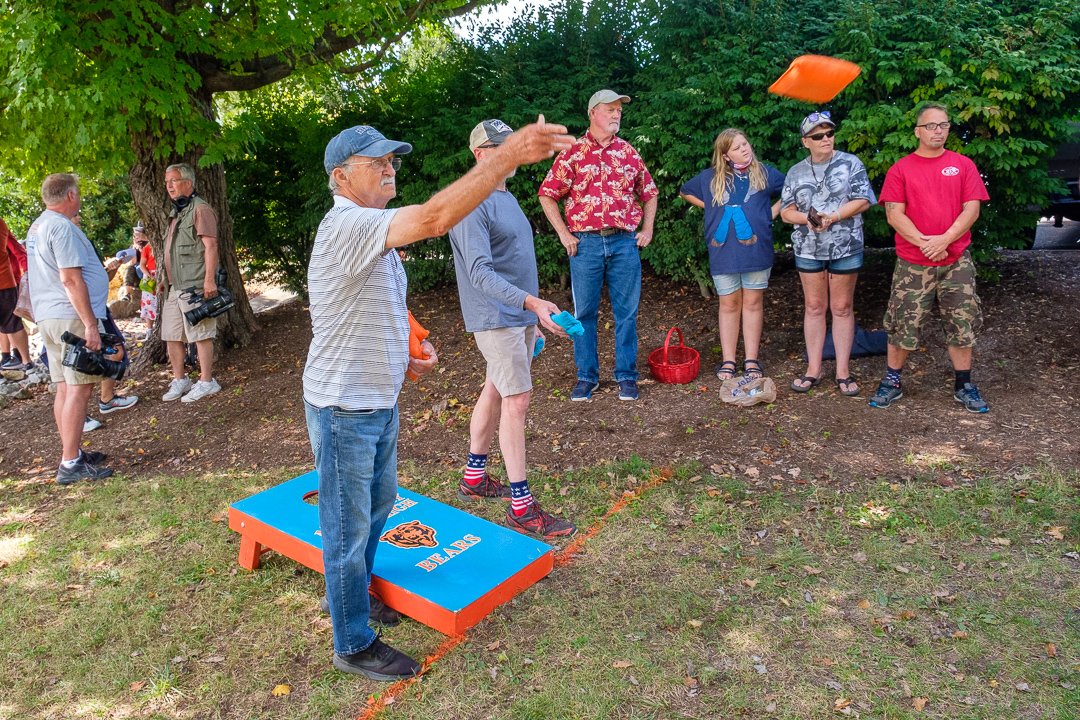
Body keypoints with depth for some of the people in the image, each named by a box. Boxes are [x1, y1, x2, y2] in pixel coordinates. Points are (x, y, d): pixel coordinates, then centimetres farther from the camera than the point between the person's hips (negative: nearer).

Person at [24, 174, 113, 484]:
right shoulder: (62, 227, -13)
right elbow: (70, 279, -19)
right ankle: (70, 464, -8)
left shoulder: (37, 227, 18)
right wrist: (91, 324, -20)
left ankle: (72, 453, 19)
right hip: (72, 318, -10)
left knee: (65, 388, 12)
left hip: (48, 318, 10)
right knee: (79, 389, -9)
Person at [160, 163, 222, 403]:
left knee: (200, 334, -4)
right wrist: (166, 281, 24)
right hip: (174, 288, 10)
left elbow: (210, 246, -17)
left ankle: (206, 382, 3)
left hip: (194, 287, -10)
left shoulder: (199, 209, -8)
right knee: (171, 336, 11)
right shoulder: (176, 213, 21)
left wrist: (209, 280, -24)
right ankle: (179, 380, 21)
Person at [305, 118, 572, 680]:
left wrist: (408, 353, 5)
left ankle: (355, 592, 48)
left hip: (380, 399, 10)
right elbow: (434, 218, -40)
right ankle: (354, 646, 23)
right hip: (344, 407, -10)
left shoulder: (373, 230, 11)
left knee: (378, 503, 25)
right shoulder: (345, 225, -23)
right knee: (349, 527, 5)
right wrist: (509, 154, -42)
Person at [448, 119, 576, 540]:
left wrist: (531, 318, 21)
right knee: (516, 400, -8)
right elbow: (480, 272, -26)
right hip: (497, 319, -9)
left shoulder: (507, 198, 15)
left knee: (495, 391, 15)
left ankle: (475, 476, 29)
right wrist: (533, 303, -38)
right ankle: (522, 507, -1)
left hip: (520, 316, 9)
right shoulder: (473, 204, -16)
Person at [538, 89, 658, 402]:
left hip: (625, 242, 2)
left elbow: (649, 193, 20)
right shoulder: (573, 152, 4)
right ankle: (586, 376, 17)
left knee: (626, 312, 5)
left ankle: (626, 376, 16)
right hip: (586, 243, -2)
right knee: (584, 312, 5)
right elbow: (548, 194, 3)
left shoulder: (629, 152, 12)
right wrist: (564, 234, -3)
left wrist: (647, 229, 10)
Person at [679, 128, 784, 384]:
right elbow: (685, 192, 21)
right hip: (723, 251, 0)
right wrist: (711, 208, 10)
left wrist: (773, 211, 4)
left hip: (756, 250, 0)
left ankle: (751, 360, 11)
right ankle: (728, 361, 12)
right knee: (729, 305, 6)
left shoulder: (765, 173, 6)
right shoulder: (710, 178, 6)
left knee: (753, 303, 5)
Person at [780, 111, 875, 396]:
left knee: (842, 307, 4)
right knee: (814, 307, 8)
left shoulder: (850, 164, 0)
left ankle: (843, 370, 12)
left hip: (845, 247, -2)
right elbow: (786, 210, 4)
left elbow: (863, 201, -7)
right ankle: (813, 369, 16)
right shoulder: (795, 172, 8)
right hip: (808, 249, 2)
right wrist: (807, 219, -16)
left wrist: (832, 217, -18)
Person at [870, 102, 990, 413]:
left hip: (956, 261, 2)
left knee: (963, 325, 6)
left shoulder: (963, 165, 7)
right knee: (903, 325, 3)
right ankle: (892, 382, 16)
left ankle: (964, 386, 19)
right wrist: (923, 242, -16)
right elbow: (894, 214, -5)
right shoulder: (900, 169, 2)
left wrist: (944, 240, -15)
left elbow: (972, 209, 0)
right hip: (912, 263, -1)